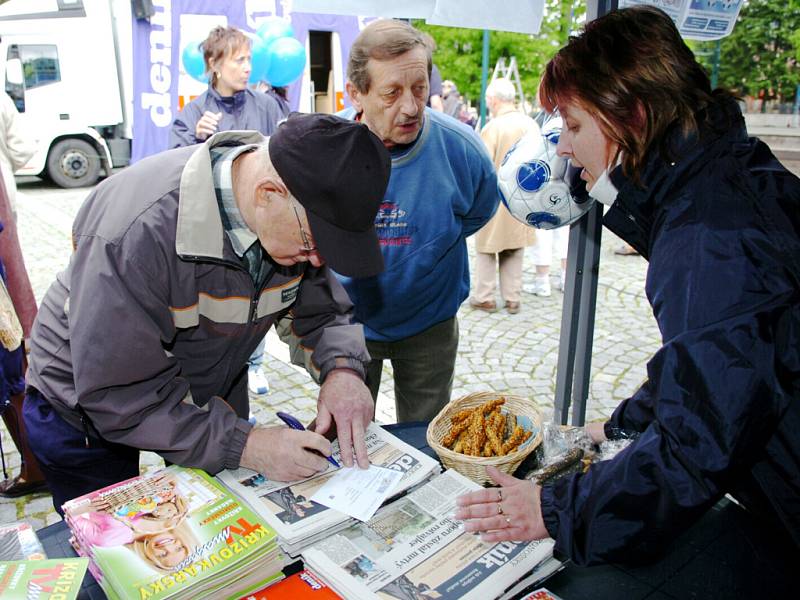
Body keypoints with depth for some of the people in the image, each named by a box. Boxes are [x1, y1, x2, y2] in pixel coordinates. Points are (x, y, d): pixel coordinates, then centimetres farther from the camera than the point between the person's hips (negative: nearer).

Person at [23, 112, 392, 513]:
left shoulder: (302, 215, -20)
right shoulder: (138, 232, -38)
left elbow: (324, 310, -8)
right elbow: (119, 395, -33)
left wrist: (342, 369, -29)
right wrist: (242, 446, -37)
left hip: (210, 399, 5)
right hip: (89, 412, -4)